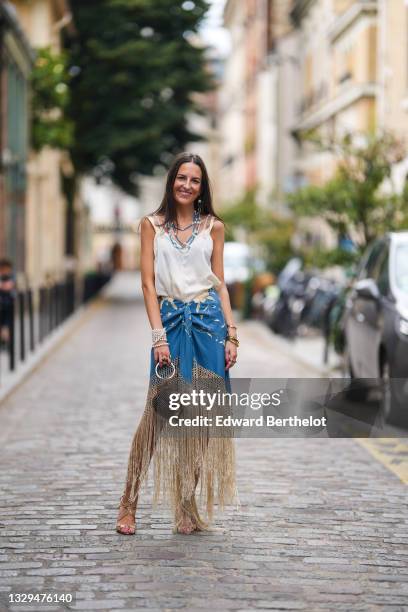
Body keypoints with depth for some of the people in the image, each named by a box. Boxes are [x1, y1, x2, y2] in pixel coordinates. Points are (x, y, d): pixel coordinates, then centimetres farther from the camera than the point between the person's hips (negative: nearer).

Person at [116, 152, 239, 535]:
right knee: (159, 410, -7)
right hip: (170, 320, -1)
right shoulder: (152, 225, 7)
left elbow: (220, 284, 11)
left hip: (209, 320, 2)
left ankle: (189, 506, 10)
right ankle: (129, 504, 2)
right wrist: (159, 335, -8)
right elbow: (148, 283, 1)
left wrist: (231, 334, 1)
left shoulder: (213, 226, 10)